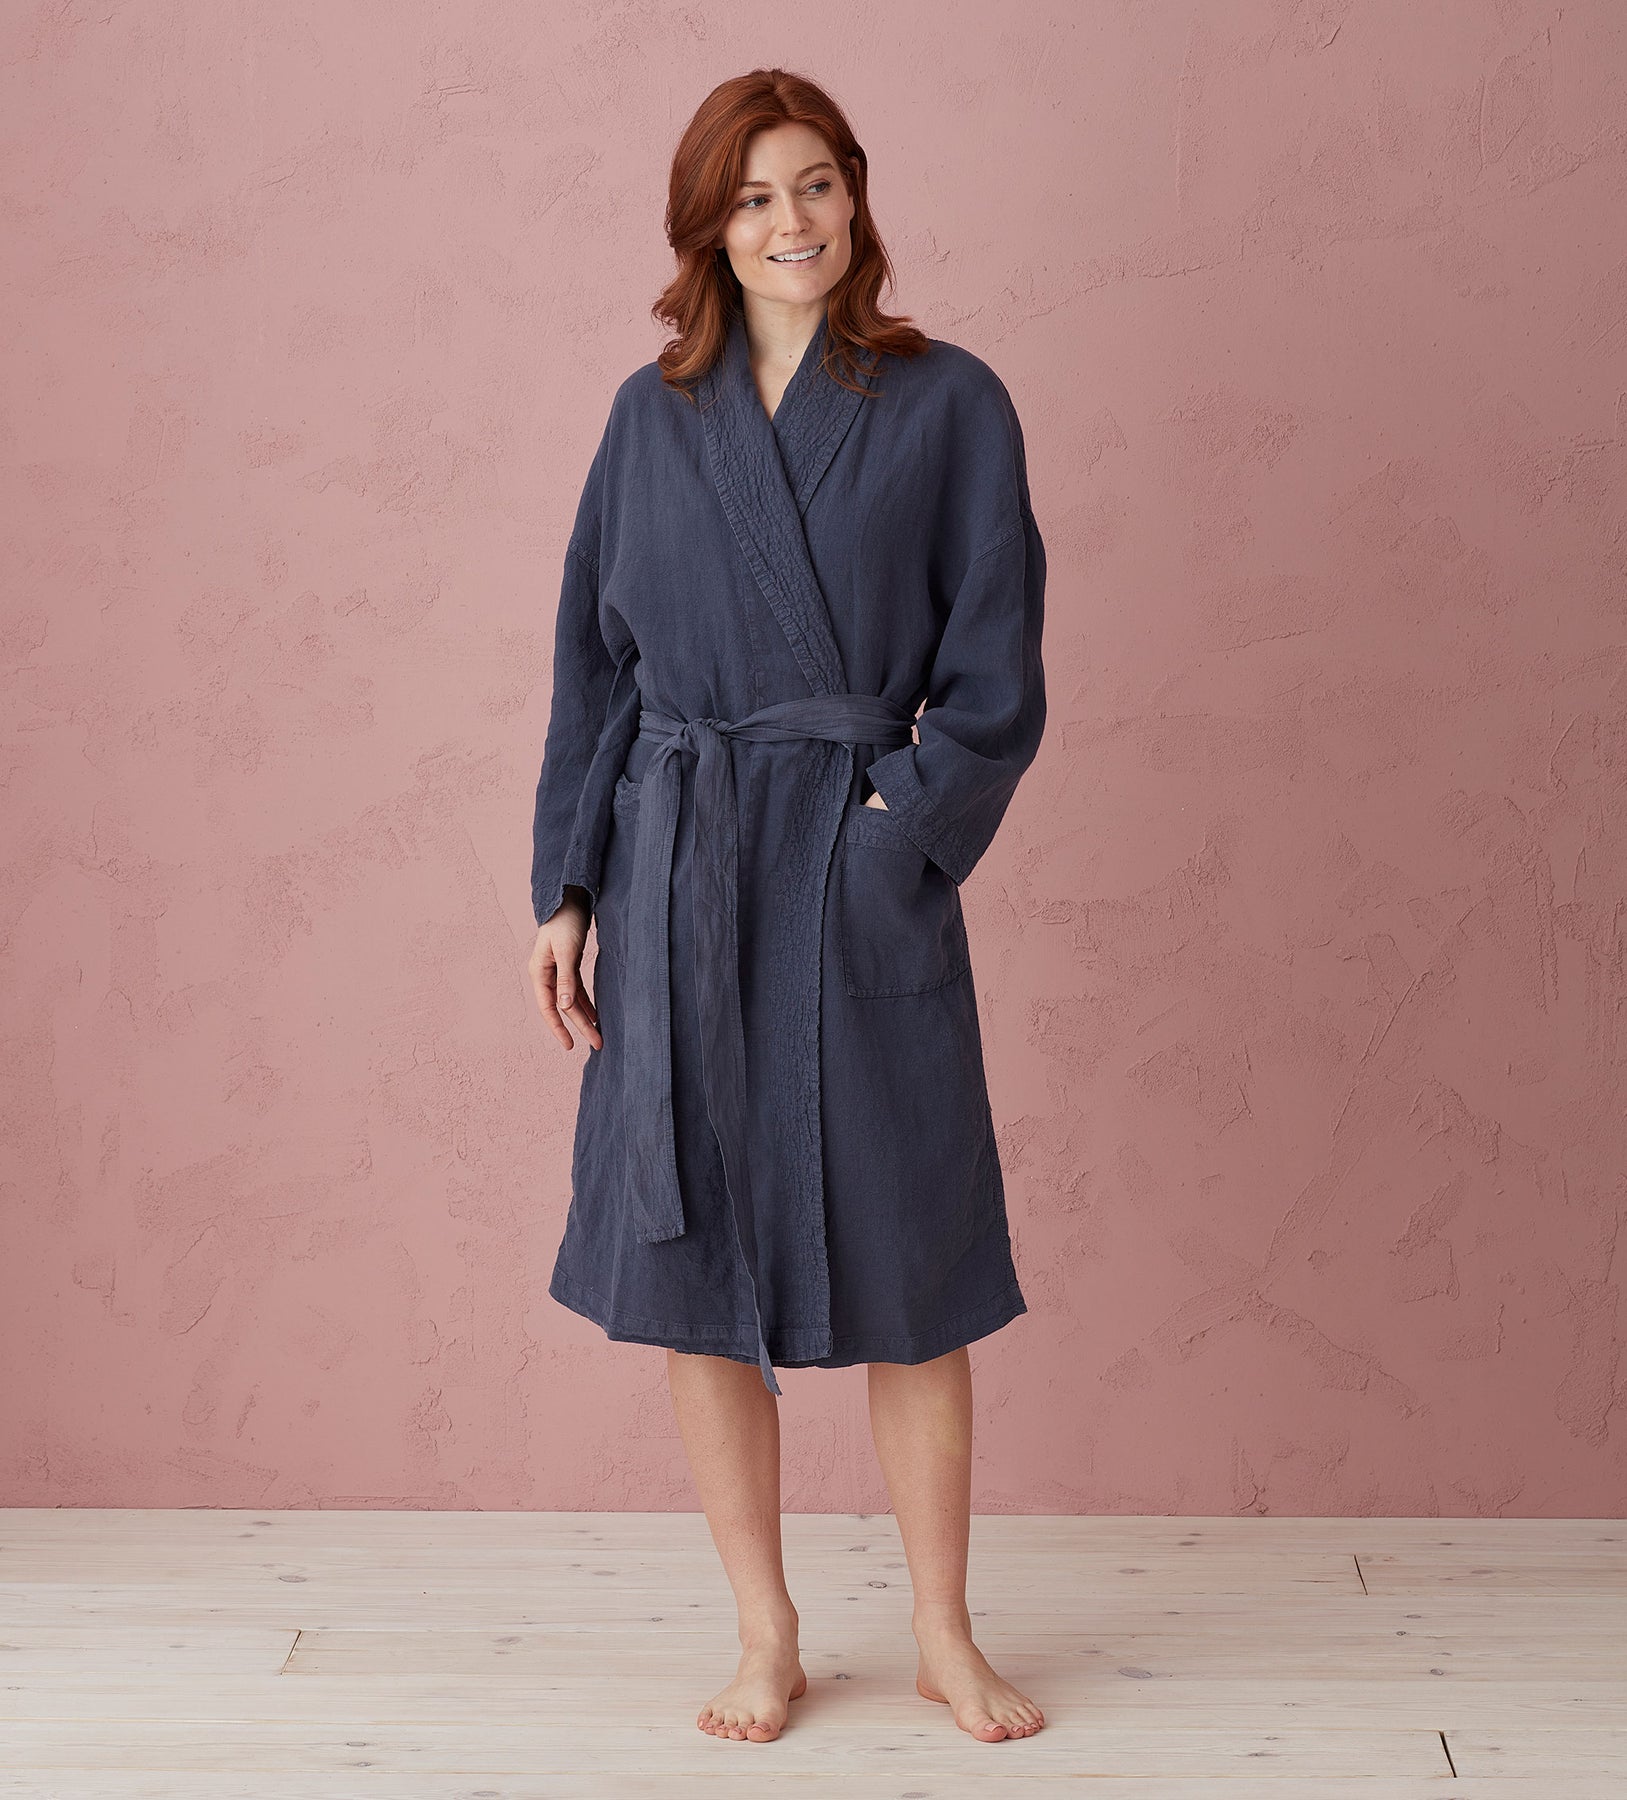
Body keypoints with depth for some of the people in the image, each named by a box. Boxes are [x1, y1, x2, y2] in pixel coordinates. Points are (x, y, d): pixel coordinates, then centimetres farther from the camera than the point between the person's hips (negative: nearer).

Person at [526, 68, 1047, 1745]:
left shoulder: (948, 406, 1)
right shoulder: (652, 416, 8)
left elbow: (993, 677, -1)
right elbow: (593, 662, 9)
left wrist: (899, 830, -13)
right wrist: (565, 892, 3)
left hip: (864, 870, -2)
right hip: (679, 881, 2)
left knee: (909, 1261, 4)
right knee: (691, 1255, 5)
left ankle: (946, 1638, 21)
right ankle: (765, 1636, 22)